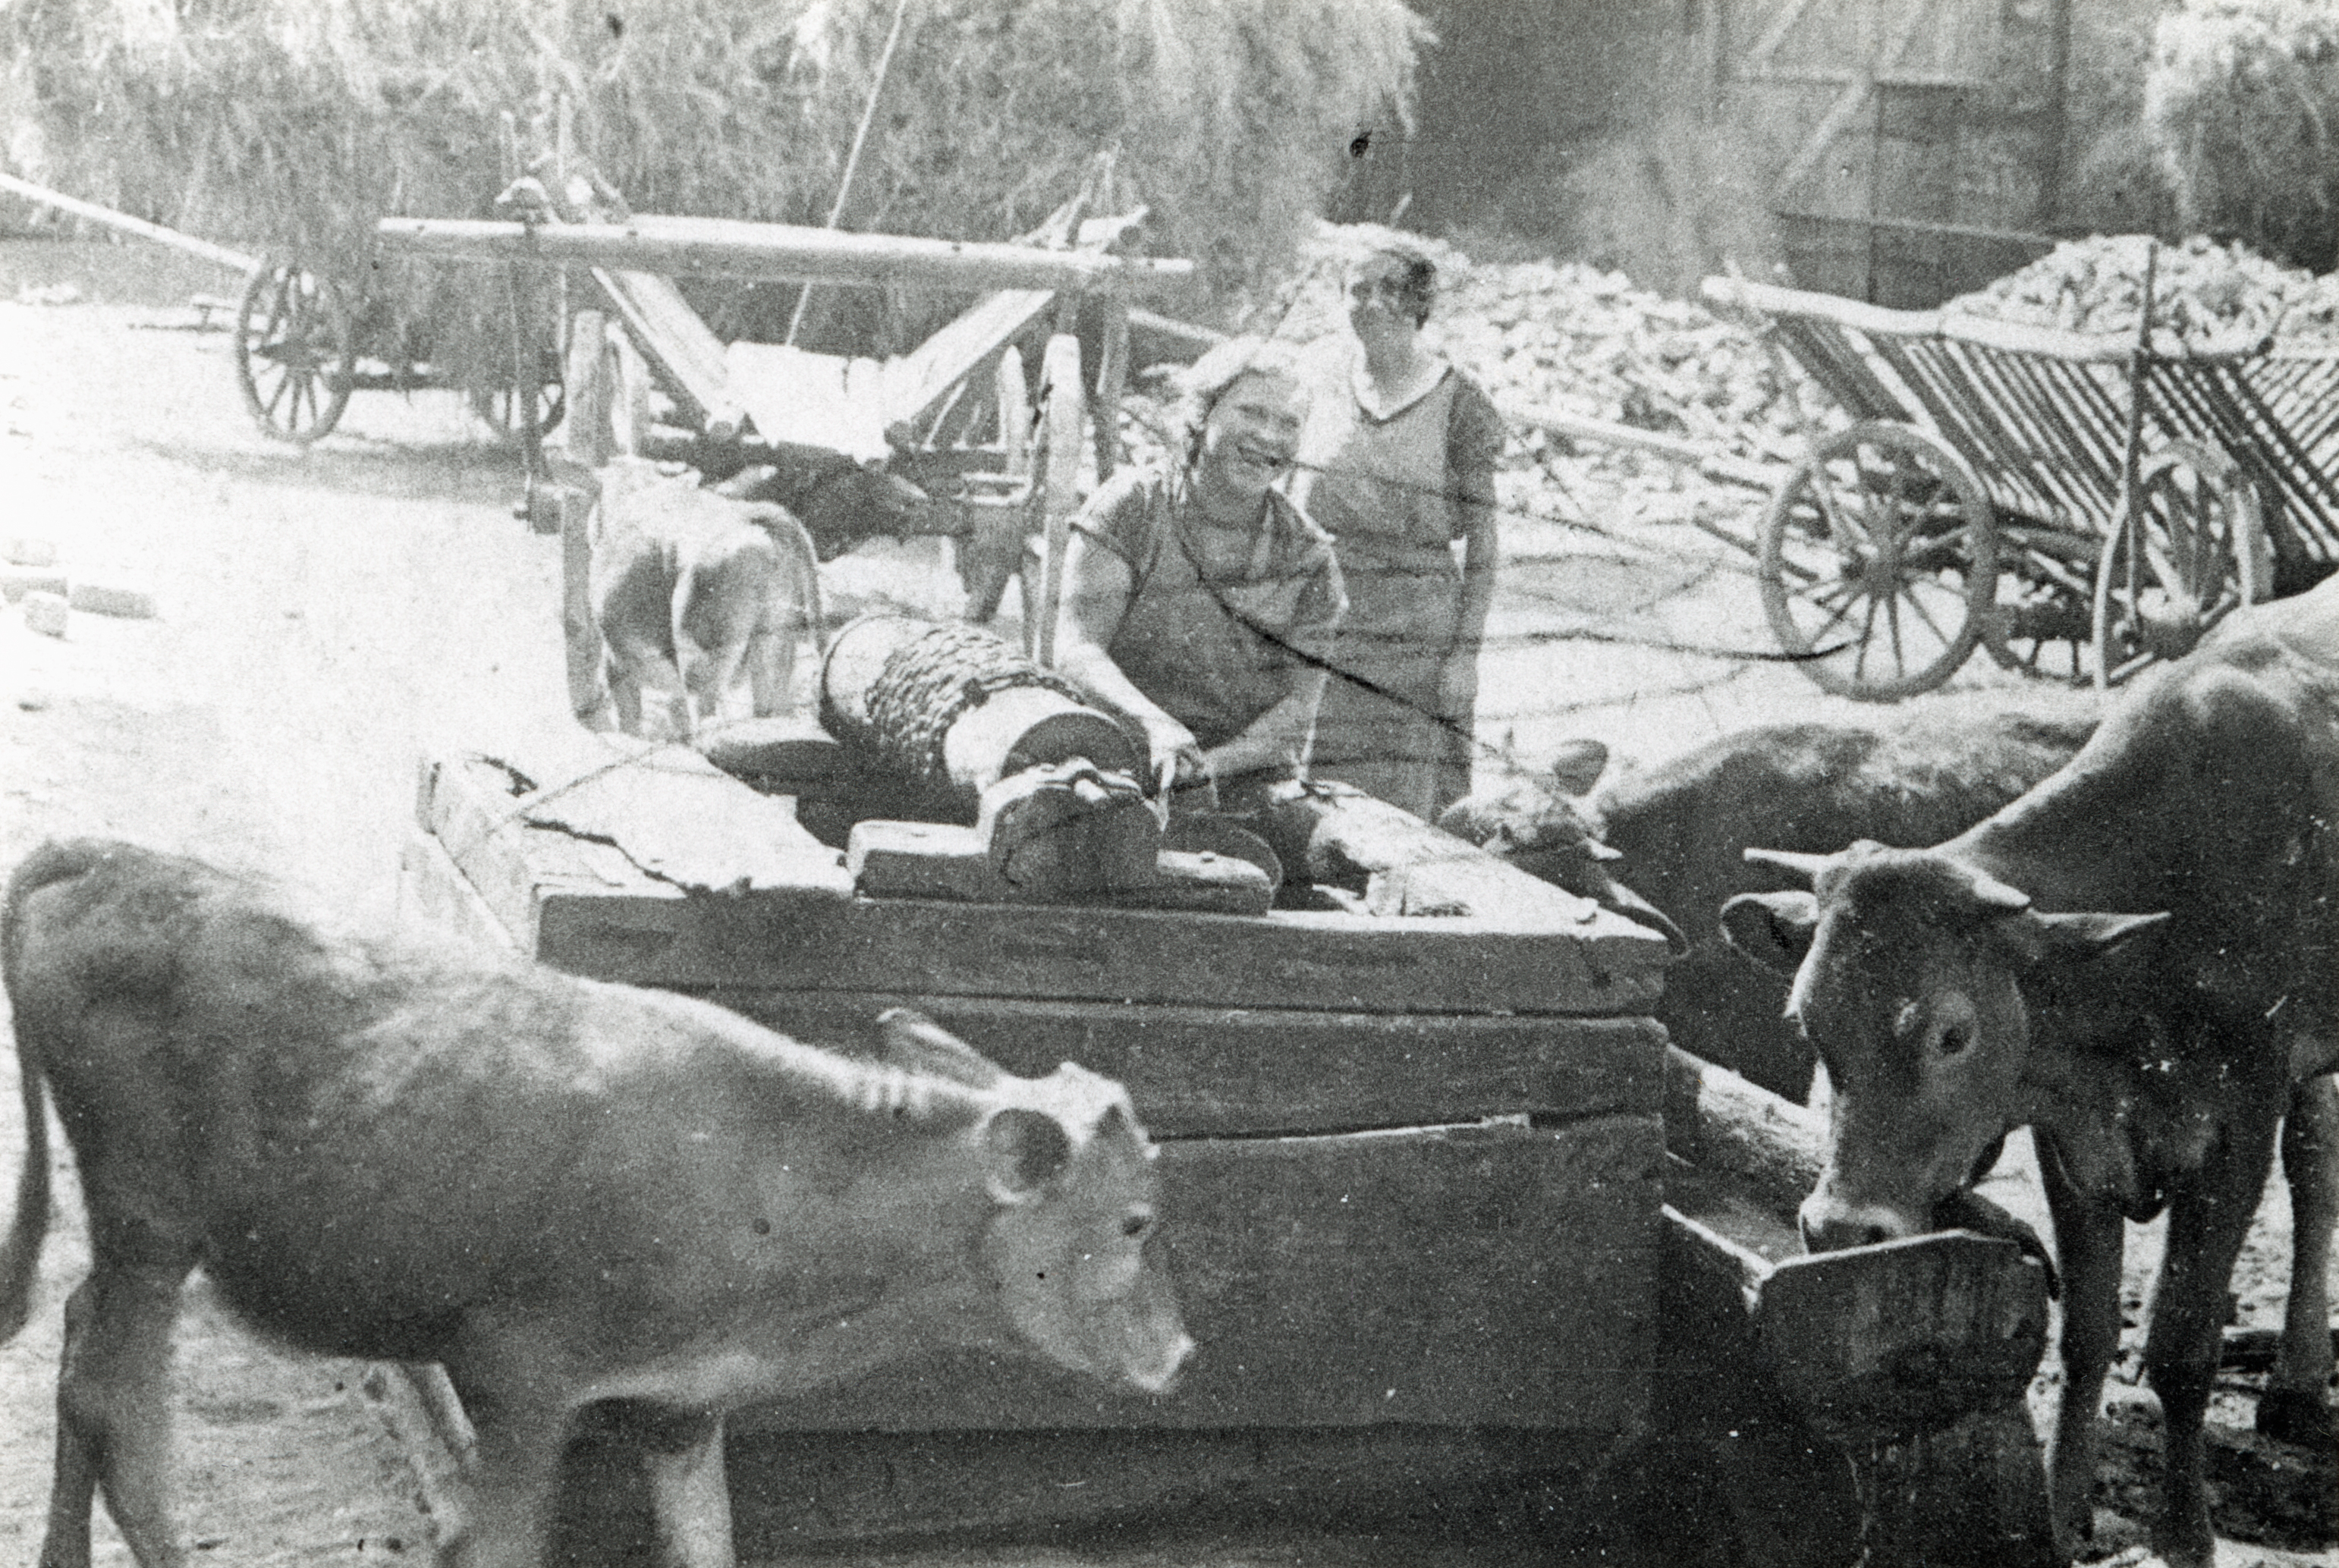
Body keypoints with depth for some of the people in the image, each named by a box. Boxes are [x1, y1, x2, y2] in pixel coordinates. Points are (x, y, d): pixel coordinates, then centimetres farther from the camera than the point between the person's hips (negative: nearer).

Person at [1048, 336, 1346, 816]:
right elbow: (1075, 648, -11)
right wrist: (1155, 725, -30)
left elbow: (1299, 706, -1)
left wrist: (1212, 762, -20)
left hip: (1249, 793, 2)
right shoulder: (1131, 509, -1)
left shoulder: (1308, 554, 5)